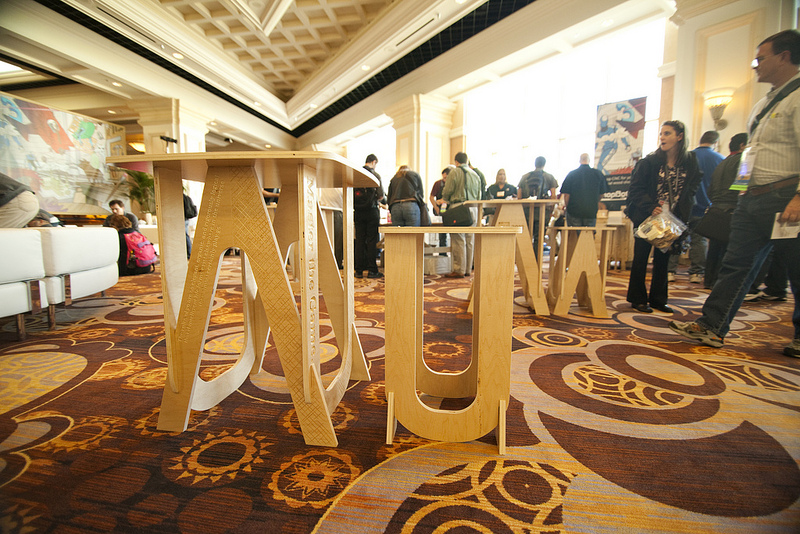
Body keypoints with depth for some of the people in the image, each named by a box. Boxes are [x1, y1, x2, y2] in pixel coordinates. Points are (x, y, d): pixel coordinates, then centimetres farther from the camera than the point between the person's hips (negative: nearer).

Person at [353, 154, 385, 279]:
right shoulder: (375, 175, -3)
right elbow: (381, 196, -6)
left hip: (358, 211, 3)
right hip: (371, 211, -3)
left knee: (359, 240, 6)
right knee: (371, 240, 0)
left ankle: (359, 270, 8)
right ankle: (372, 270, 2)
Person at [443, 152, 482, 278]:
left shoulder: (454, 172, -2)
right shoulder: (475, 174, 17)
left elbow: (447, 192, -5)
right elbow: (479, 196, 20)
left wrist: (446, 201, 14)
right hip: (473, 208, 6)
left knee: (458, 240, -4)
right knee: (469, 240, 9)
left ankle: (459, 270, -3)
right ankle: (468, 269, 14)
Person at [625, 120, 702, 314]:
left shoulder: (690, 162, 3)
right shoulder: (649, 162, -6)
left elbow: (692, 188, 11)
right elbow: (635, 189, -8)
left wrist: (682, 212, -1)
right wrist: (650, 207, -19)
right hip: (646, 217, -3)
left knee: (663, 259, 9)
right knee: (641, 258, 1)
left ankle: (658, 299, 21)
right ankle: (638, 298, 12)